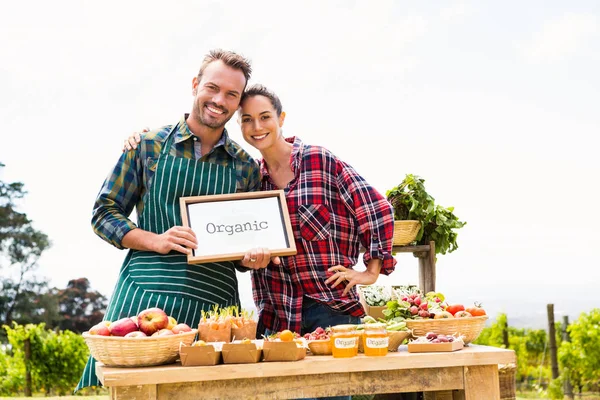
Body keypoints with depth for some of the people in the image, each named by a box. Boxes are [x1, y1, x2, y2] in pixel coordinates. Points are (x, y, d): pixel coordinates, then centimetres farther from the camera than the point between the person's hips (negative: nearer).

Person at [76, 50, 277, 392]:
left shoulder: (246, 167, 11)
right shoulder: (149, 145, 4)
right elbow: (105, 213, 5)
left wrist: (253, 257, -7)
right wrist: (156, 241, -11)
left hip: (214, 300, 2)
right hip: (144, 295, -2)